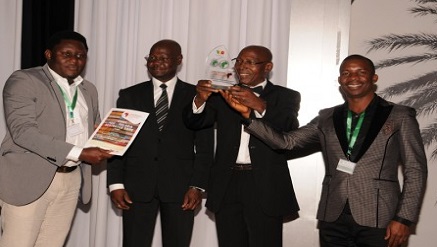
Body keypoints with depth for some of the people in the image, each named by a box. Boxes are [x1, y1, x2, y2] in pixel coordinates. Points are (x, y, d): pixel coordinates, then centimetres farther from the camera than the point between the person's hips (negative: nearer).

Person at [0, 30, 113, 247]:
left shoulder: (89, 90, 14)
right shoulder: (23, 81, -7)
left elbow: (93, 130, 23)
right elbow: (23, 131, -19)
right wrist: (79, 153, -23)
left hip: (71, 180, 6)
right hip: (30, 178, -6)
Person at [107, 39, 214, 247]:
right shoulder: (130, 95, 9)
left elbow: (204, 146, 2)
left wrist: (197, 186, -7)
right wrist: (116, 183, -2)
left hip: (180, 186, -1)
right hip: (137, 185, 1)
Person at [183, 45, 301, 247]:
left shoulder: (285, 96, 6)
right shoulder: (223, 94, 13)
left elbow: (290, 129, -11)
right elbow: (194, 123, 5)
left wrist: (259, 105, -27)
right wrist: (201, 98, -15)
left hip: (265, 187, -2)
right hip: (227, 185, 3)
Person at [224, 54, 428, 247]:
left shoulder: (400, 117, 2)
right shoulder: (327, 118, 11)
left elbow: (415, 170, 0)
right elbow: (286, 142, 5)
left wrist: (404, 218, -7)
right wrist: (248, 115, -6)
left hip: (378, 220, -3)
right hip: (333, 219, 3)